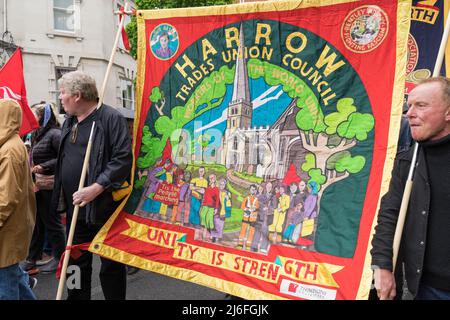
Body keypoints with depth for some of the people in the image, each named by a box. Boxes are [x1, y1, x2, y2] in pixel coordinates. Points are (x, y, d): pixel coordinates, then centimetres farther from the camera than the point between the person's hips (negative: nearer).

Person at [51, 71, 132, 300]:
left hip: (105, 208, -7)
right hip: (75, 208, 8)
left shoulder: (111, 118, -12)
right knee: (77, 264, 18)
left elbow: (123, 159, -20)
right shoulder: (69, 122, 14)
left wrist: (96, 188, -25)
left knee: (111, 266, 8)